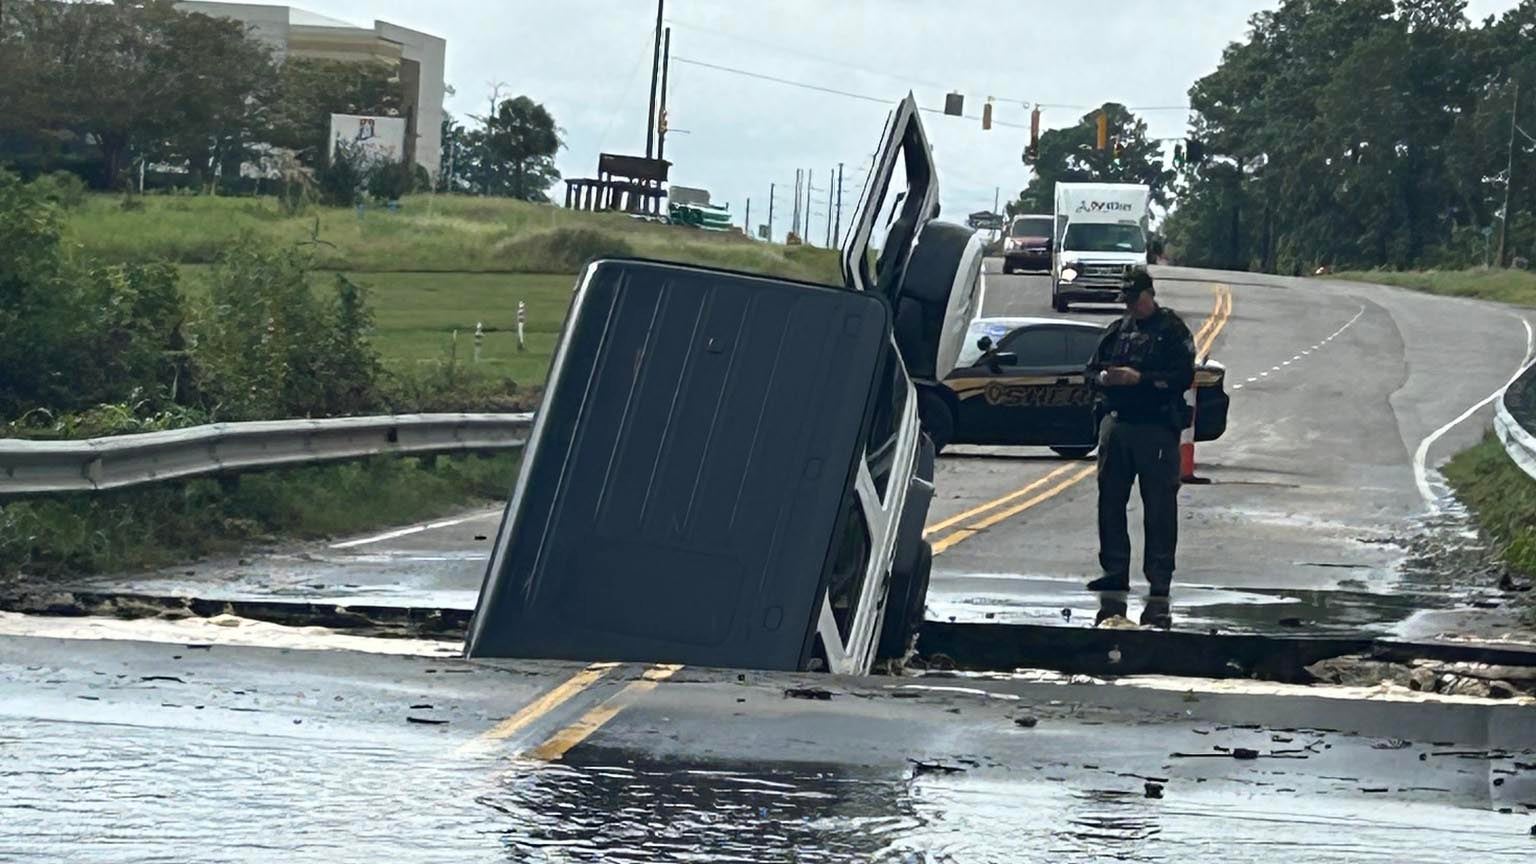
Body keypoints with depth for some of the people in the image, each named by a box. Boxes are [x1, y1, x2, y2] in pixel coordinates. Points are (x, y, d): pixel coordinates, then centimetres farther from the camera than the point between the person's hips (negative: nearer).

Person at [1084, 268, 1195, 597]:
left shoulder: (1172, 330, -1)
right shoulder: (1116, 330, 17)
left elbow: (1183, 377, -11)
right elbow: (1092, 371, 19)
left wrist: (1139, 378, -17)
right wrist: (1103, 378, -5)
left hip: (1156, 428, -6)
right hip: (1115, 424, 6)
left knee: (1160, 505, -3)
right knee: (1110, 500, 7)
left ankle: (1159, 576, -1)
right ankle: (1114, 572, 15)